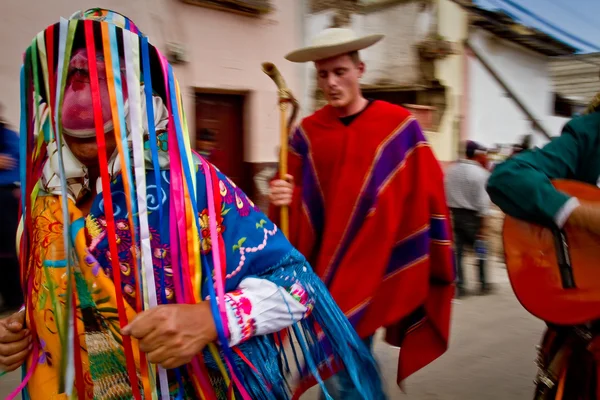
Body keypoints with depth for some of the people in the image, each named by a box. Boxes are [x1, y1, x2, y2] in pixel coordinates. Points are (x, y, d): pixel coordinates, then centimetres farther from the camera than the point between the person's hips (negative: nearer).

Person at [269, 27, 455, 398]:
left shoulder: (400, 126, -6)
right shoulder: (307, 132, 4)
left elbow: (427, 197, -2)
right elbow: (296, 196, 8)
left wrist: (438, 266, 0)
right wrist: (284, 198, -15)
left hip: (376, 268, -3)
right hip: (325, 266, 4)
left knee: (343, 365, -1)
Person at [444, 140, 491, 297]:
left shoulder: (450, 170, 5)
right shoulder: (480, 173, -12)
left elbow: (446, 194, 7)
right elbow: (482, 201, -14)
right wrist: (482, 224, -11)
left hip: (454, 214, 5)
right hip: (471, 216, -4)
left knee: (456, 251, 6)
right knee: (480, 250, 11)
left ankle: (459, 285, 5)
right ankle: (483, 283, 20)